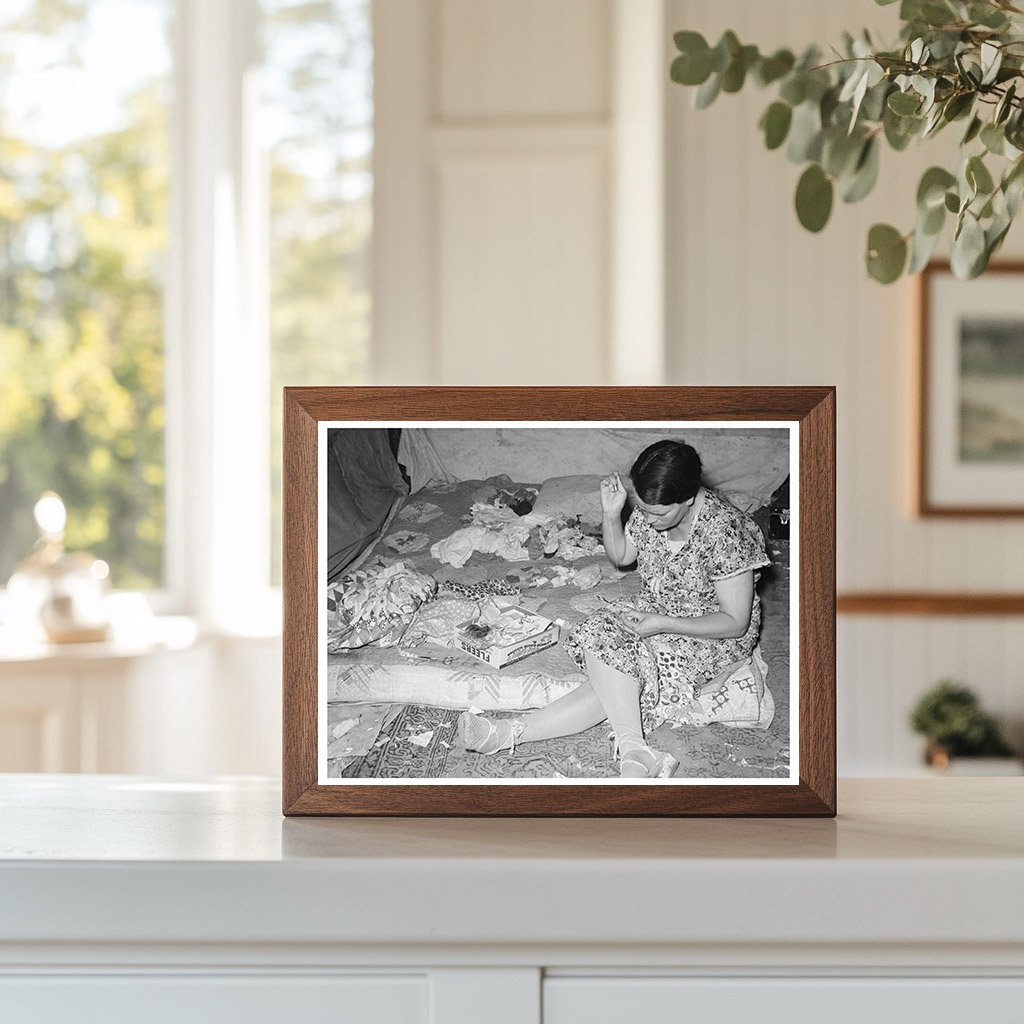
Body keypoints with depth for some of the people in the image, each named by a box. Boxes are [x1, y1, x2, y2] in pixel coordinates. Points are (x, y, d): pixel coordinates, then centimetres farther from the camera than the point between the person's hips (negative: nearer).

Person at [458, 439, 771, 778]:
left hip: (711, 635, -7)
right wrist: (611, 513, -9)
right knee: (598, 641, -23)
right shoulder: (650, 509, -7)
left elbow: (735, 623, -21)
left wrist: (663, 624, -28)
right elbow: (620, 556, 12)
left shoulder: (725, 532, -27)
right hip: (654, 611, 7)